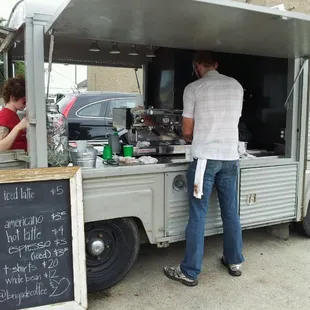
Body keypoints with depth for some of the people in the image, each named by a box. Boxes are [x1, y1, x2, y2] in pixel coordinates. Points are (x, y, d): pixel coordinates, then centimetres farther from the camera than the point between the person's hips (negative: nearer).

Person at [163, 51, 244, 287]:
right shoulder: (236, 86, 10)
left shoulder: (193, 88, -4)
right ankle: (234, 262, 30)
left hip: (205, 158, -5)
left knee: (198, 216, 1)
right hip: (231, 157, 5)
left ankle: (190, 272, 10)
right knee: (231, 212, 16)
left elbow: (187, 132, -1)